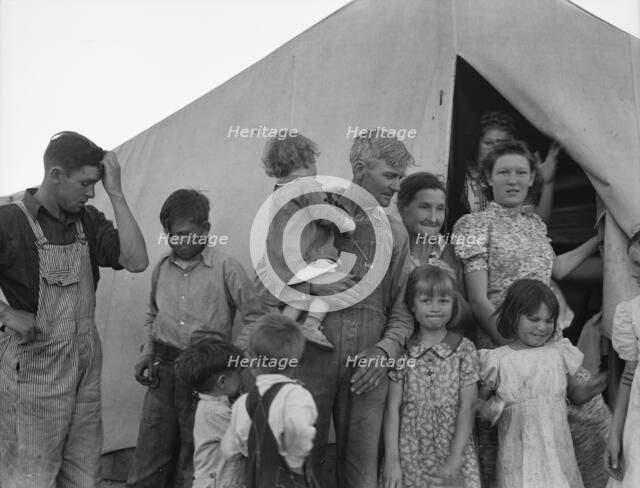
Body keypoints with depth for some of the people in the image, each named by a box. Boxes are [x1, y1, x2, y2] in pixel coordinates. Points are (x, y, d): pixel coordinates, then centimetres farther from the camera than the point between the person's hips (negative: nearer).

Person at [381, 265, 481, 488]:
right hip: (409, 452, 0)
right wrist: (391, 459, -6)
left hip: (453, 450, 0)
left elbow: (467, 407, -4)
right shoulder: (402, 351, 0)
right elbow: (393, 407, 0)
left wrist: (455, 458, -11)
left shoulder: (465, 349, -1)